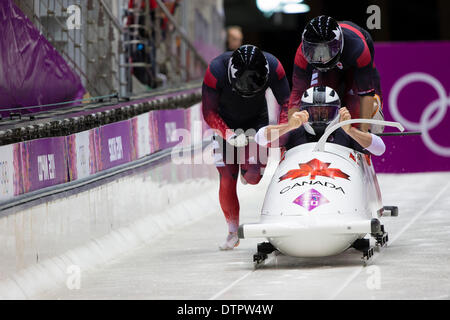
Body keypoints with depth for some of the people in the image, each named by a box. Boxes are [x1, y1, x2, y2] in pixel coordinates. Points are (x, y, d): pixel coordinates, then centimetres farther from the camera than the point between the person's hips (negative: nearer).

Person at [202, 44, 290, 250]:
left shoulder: (273, 67, -27)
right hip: (226, 124, -1)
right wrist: (228, 134, -38)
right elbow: (209, 112, -23)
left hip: (256, 121, 1)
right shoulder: (216, 71, -31)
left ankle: (249, 169, 22)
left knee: (253, 177, -17)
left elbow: (286, 102, -14)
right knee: (227, 179, -10)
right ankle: (233, 232, 5)